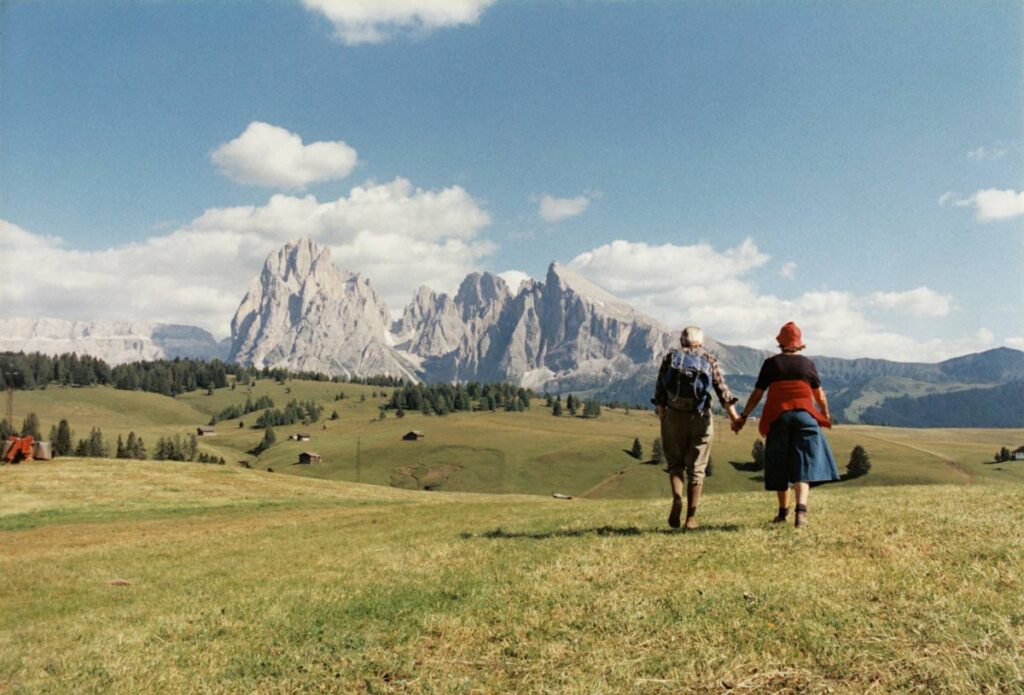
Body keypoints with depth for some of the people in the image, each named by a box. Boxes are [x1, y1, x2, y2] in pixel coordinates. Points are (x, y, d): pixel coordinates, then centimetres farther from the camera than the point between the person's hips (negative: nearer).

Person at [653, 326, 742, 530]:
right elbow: (722, 390, -1)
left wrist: (662, 416, 5)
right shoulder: (709, 360, 8)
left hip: (674, 417, 0)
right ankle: (691, 517, 5)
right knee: (696, 468, 8)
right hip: (700, 418, 0)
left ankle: (677, 498, -12)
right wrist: (734, 416, -2)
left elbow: (659, 390, 1)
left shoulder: (670, 358, 8)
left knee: (675, 464, 15)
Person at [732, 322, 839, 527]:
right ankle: (801, 509, -20)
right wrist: (826, 415, 30)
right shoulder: (808, 364, 6)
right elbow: (820, 396, 12)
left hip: (777, 417, 0)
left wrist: (743, 417, 11)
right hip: (805, 416, 0)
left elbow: (757, 394, 3)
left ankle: (783, 511, 20)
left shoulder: (771, 363, 4)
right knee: (804, 463, -2)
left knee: (780, 465, 11)